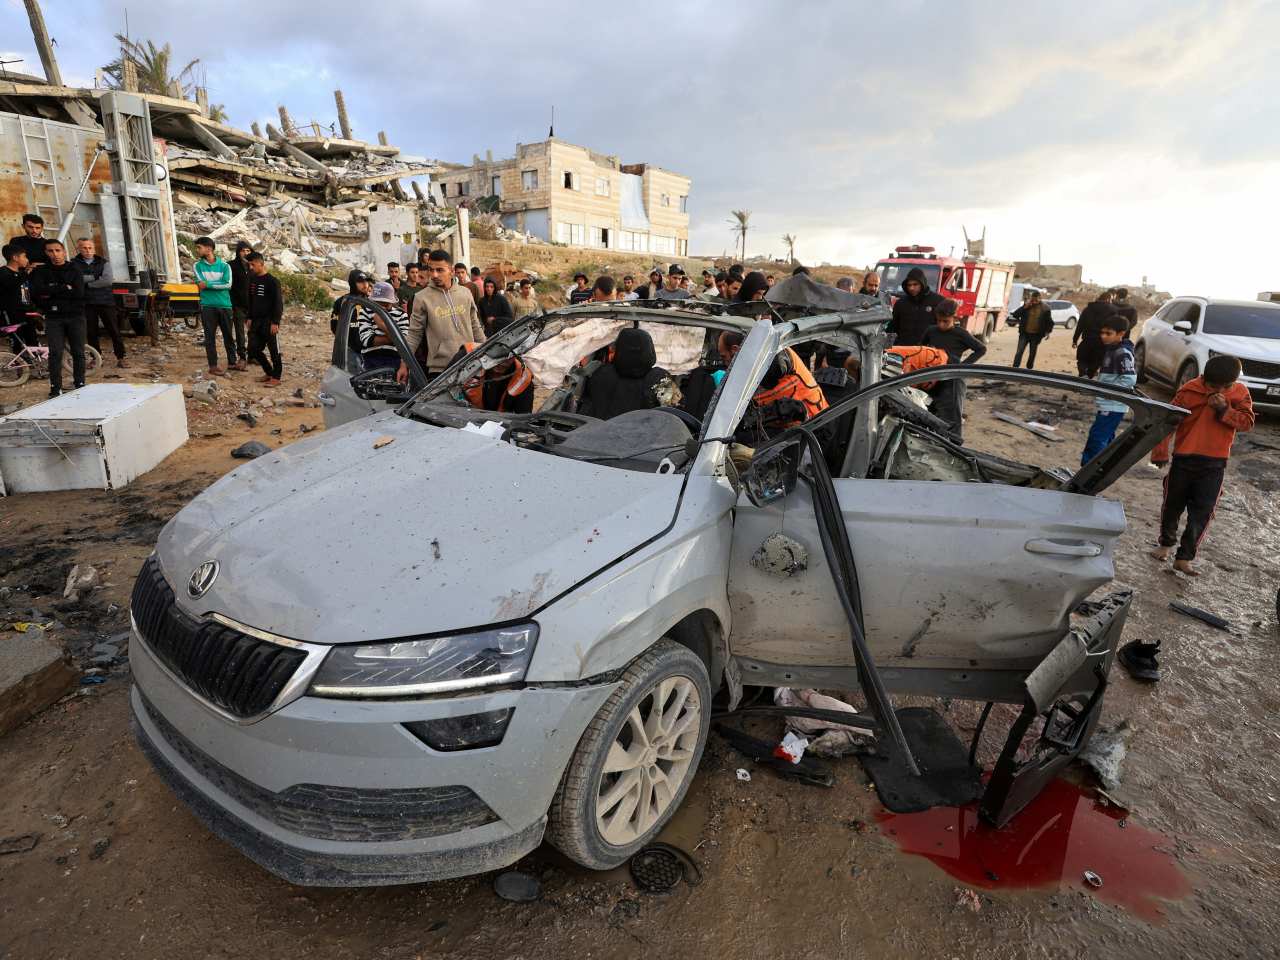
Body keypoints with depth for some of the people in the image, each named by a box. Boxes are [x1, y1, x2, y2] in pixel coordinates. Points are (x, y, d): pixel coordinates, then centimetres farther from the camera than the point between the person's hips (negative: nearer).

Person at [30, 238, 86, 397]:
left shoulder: (74, 270, 6)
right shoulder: (41, 271, 8)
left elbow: (78, 292, -8)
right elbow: (38, 289, -8)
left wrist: (52, 293, -9)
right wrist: (65, 288, -10)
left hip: (75, 317, 0)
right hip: (53, 317, 0)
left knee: (78, 352, 2)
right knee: (55, 353, -5)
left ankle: (79, 384, 13)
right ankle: (55, 387, 1)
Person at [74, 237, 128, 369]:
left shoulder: (104, 263, 7)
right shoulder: (74, 264, 8)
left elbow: (107, 280, -10)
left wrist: (88, 284, -7)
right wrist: (96, 277, -10)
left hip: (105, 302, -1)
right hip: (87, 303, 1)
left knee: (114, 331, -3)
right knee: (91, 333, 6)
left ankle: (120, 357, 4)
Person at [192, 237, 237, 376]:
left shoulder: (224, 266, 5)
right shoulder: (198, 266, 7)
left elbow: (228, 284, -9)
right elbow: (201, 283, -6)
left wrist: (208, 284, -11)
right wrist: (218, 284, -9)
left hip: (225, 305, 1)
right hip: (208, 306, -1)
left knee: (229, 335, 10)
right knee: (210, 337, 1)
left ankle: (232, 362, 24)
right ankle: (213, 366, 4)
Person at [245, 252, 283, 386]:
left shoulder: (272, 281, -10)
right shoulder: (252, 279, 12)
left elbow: (278, 303, -12)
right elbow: (251, 300, 20)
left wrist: (275, 322, -16)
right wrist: (250, 318, 15)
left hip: (269, 320, -7)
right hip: (256, 320, 8)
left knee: (274, 350, -1)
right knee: (253, 348, 6)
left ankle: (276, 378, 6)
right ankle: (268, 373, 20)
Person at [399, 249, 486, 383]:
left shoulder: (465, 294, 8)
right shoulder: (422, 298, 0)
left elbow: (476, 328, 16)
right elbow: (414, 334, 2)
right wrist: (404, 365, -1)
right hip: (438, 368, -3)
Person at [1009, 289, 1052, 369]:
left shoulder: (1045, 309, -4)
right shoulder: (1027, 305, 1)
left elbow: (1049, 322, 3)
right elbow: (1015, 315, -5)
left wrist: (1047, 331, -14)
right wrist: (1024, 307, -16)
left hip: (1036, 335, 0)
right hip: (1024, 333, 0)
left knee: (1032, 354, 12)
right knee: (1019, 352, -11)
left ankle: (1029, 369, 28)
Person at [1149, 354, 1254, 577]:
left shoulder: (1240, 393, 0)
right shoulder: (1188, 392, -7)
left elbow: (1247, 423, -7)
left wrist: (1224, 409, -22)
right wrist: (1160, 453, -9)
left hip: (1214, 465, 1)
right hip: (1184, 460, 0)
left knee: (1202, 512, -7)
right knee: (1172, 505, 10)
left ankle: (1184, 558, -2)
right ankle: (1167, 543, 35)